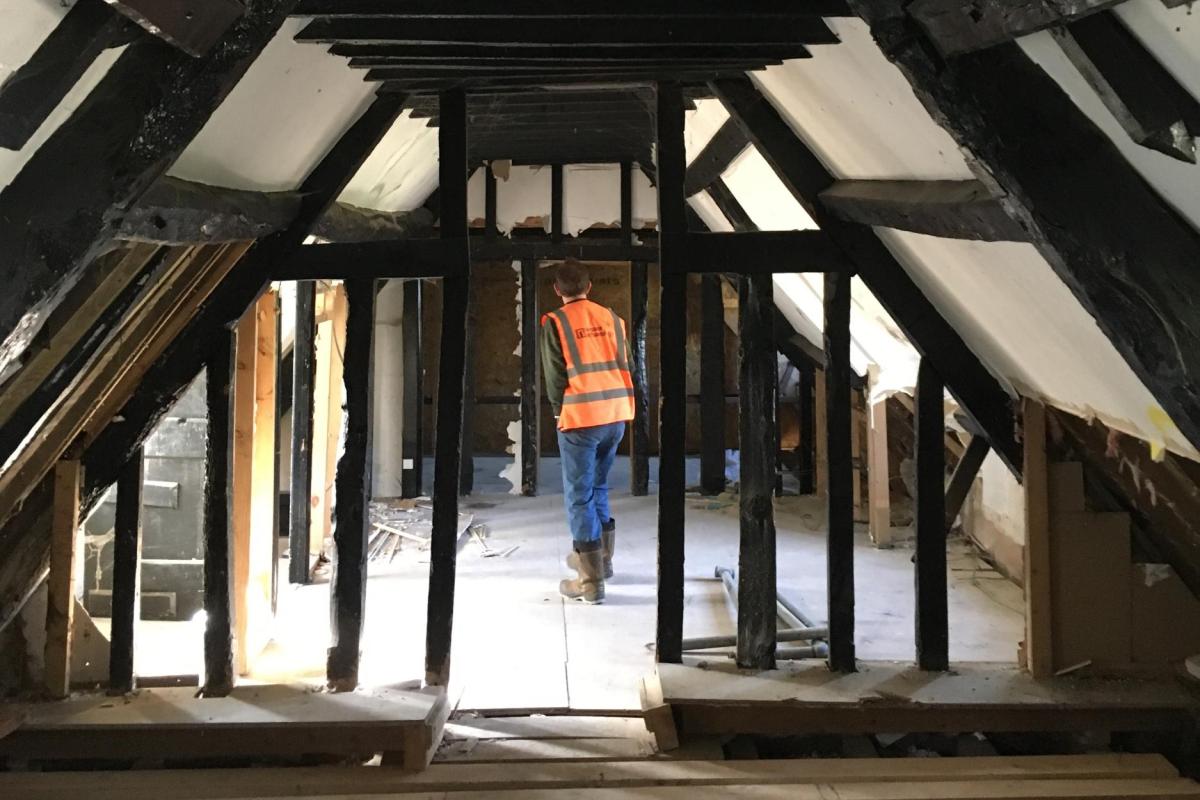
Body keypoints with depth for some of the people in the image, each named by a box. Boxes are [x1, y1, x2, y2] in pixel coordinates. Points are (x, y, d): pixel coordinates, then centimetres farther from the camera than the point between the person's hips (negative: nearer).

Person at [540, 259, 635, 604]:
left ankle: (591, 581, -1)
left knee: (580, 497, 1)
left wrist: (559, 411, 11)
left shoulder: (555, 322, -6)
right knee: (598, 487, 22)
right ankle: (600, 558, 33)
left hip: (580, 420, -5)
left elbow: (554, 376, -6)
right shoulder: (611, 318, 8)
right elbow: (624, 366, 10)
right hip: (616, 416, 5)